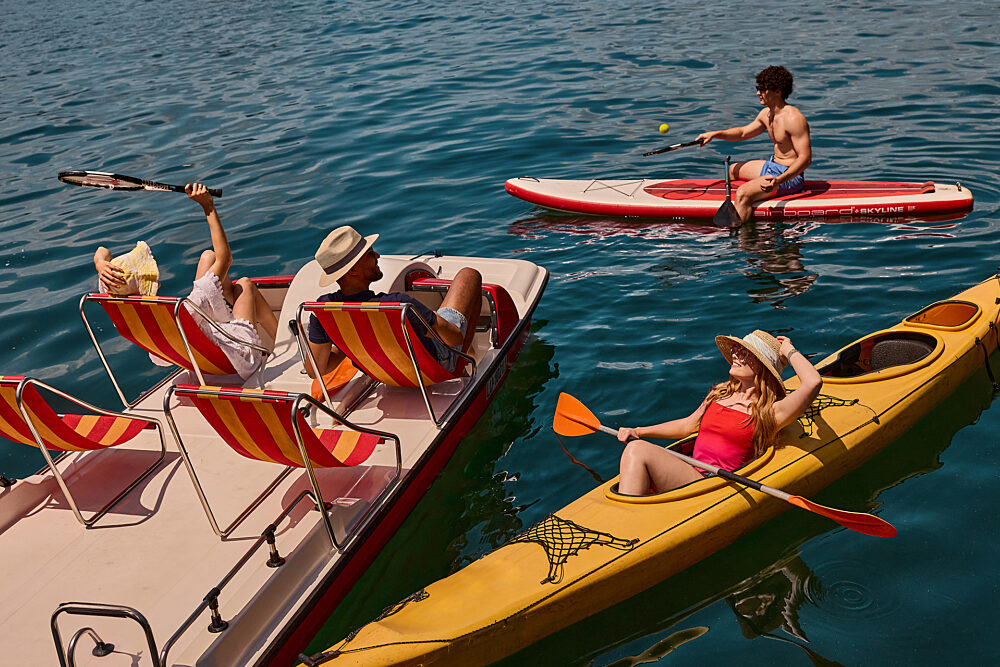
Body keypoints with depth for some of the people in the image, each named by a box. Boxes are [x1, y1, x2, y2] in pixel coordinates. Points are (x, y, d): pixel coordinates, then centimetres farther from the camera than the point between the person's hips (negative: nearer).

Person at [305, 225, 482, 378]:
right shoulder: (399, 305, -43)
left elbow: (315, 371, -16)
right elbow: (455, 338, -30)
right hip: (436, 365, -5)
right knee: (469, 275, 11)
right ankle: (462, 362, 27)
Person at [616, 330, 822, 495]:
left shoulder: (770, 412, -2)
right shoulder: (720, 393, 20)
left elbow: (813, 382, -18)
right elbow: (688, 425, 30)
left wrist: (789, 351, 0)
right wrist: (638, 432, 21)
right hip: (688, 477, 6)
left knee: (638, 450, -23)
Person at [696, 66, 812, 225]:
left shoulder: (793, 118, -25)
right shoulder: (767, 113, 5)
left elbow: (806, 158, -28)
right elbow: (743, 133, 22)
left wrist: (779, 181, -40)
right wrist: (715, 134, 8)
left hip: (790, 175, -11)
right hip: (772, 166, 11)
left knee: (742, 194, -31)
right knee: (732, 170, 29)